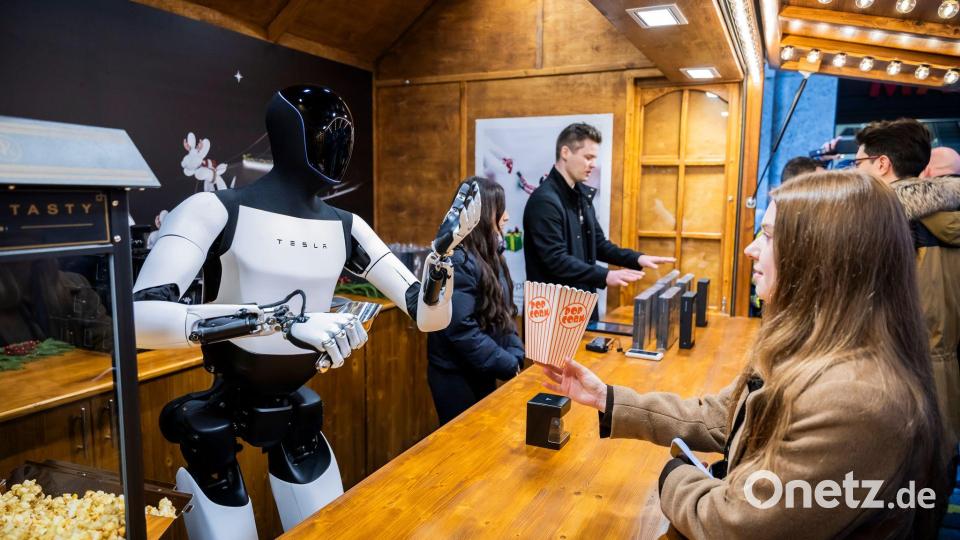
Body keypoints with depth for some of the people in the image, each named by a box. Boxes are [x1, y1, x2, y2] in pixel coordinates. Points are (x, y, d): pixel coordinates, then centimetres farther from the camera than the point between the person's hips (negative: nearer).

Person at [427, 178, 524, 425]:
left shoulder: (488, 255, 7)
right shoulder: (458, 261, -22)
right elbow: (462, 331, -26)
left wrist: (518, 356, -2)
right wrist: (510, 367, -20)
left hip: (483, 374, 9)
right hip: (458, 377, -9)